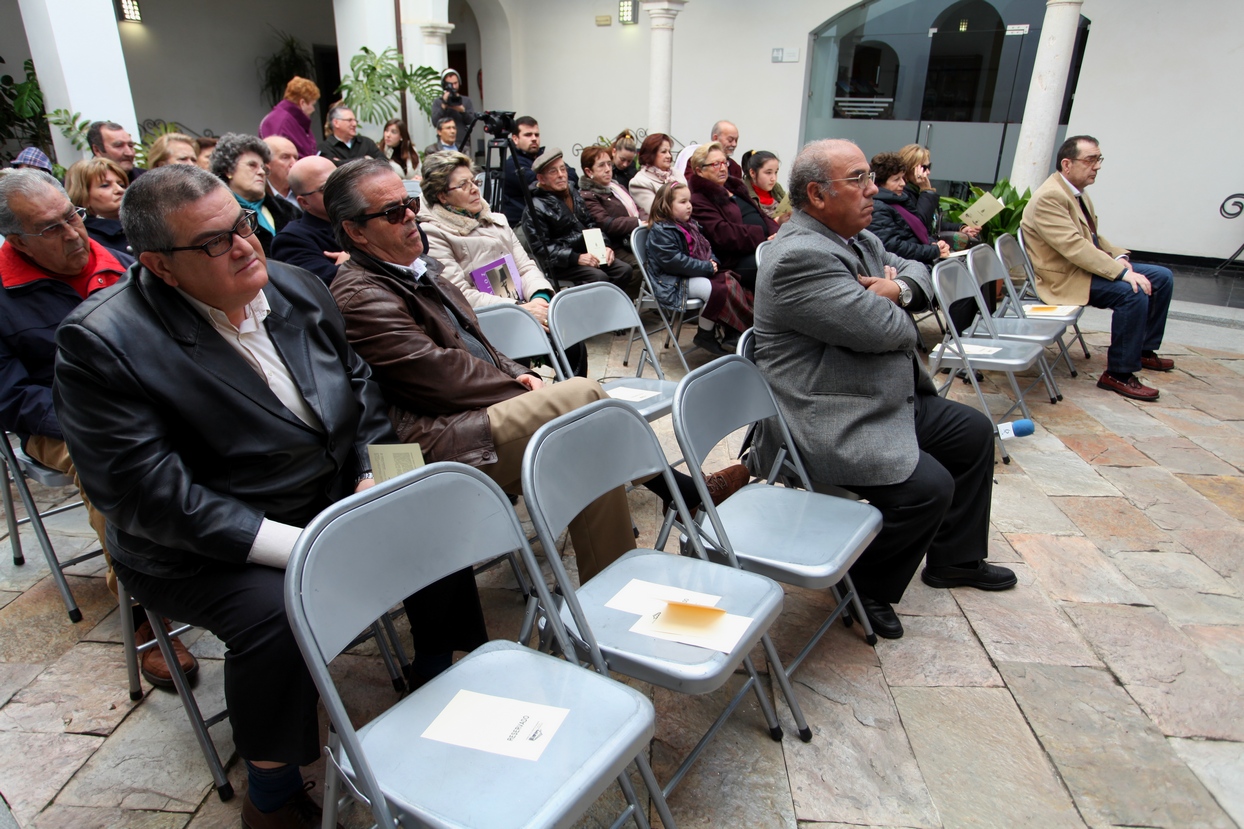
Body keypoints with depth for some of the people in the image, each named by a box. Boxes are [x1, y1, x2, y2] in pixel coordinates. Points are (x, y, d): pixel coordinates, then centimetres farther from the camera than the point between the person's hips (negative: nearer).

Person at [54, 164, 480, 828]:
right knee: (276, 612, -31)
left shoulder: (296, 288, 1)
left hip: (334, 499, 6)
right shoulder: (101, 342, -18)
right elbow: (150, 493, -23)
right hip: (204, 545, -5)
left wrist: (372, 481, -6)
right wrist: (297, 547, -28)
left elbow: (360, 387, 10)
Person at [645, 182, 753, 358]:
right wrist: (707, 268, -20)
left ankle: (732, 332, -10)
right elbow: (673, 261, -23)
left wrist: (713, 261, 0)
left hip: (697, 274, 10)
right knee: (715, 290, -25)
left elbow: (706, 248, 25)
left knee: (729, 280, -6)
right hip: (673, 282, -10)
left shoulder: (690, 225, 16)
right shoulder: (660, 231, -14)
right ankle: (705, 336, -9)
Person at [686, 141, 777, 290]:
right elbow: (722, 234, -14)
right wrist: (762, 236, -18)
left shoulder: (734, 187, 27)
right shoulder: (698, 201, -1)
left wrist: (775, 233, -1)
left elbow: (761, 215, 21)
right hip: (737, 260, -8)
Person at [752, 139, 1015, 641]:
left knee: (974, 432, 19)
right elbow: (883, 329, -27)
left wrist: (897, 289, -4)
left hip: (890, 401, 11)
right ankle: (867, 587, 4)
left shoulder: (856, 238, 10)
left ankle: (954, 558, 34)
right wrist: (890, 306, -2)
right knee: (928, 486, -23)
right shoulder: (801, 256, -24)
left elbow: (915, 268, 20)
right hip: (831, 426, -11)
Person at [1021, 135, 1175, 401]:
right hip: (1065, 278, -10)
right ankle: (1118, 374, -17)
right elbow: (1074, 247, -28)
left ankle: (1144, 349, 24)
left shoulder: (1077, 192, 12)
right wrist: (1122, 272, -29)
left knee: (1162, 277, 10)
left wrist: (1119, 256, 0)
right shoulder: (1049, 197, -20)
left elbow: (1093, 237, 20)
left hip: (1088, 265, 11)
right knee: (1133, 293, -27)